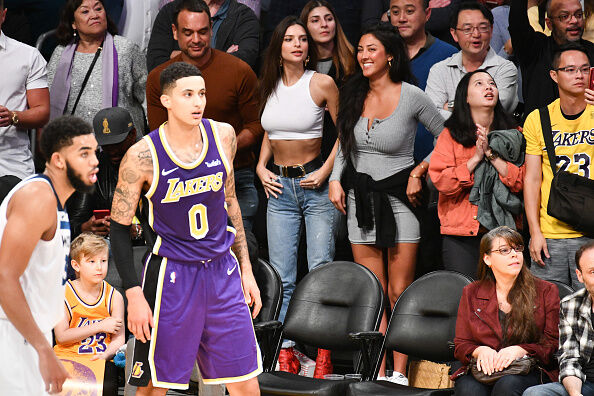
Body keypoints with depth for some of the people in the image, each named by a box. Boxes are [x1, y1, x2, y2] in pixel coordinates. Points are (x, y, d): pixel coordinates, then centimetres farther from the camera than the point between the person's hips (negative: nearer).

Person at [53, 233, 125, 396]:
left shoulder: (114, 296, 5)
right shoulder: (63, 294, -2)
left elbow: (119, 338, 0)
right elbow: (61, 336, -9)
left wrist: (105, 355, -23)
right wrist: (100, 326, -11)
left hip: (100, 360, 1)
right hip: (67, 358, -1)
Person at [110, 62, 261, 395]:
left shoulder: (223, 136, 0)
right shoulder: (143, 155, -13)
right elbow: (120, 229, -5)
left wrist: (246, 270, 13)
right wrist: (134, 296, -12)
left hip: (222, 270, 4)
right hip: (172, 275, -4)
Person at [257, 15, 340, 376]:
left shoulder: (322, 83, -6)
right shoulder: (270, 87, 8)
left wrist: (326, 171, -9)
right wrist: (262, 167, 8)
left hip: (315, 185, -4)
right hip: (280, 187, 4)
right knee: (282, 276, 2)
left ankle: (324, 351, 0)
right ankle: (286, 352, 6)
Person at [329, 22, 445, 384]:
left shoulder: (412, 97, -9)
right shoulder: (353, 96, 4)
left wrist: (419, 171, -6)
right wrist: (335, 180, 6)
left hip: (399, 196, -4)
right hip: (360, 196, 4)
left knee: (399, 292, -3)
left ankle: (400, 373, 5)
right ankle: (377, 374, 8)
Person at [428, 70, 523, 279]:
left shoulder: (511, 135, 9)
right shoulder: (451, 136, 5)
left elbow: (521, 182, -2)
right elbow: (442, 182, -7)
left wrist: (491, 154, -10)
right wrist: (477, 157, -11)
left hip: (502, 230, 1)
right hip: (461, 233, -1)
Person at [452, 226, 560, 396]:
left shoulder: (546, 291, 9)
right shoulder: (471, 293, 15)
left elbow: (554, 343, 4)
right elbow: (461, 345, 15)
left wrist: (519, 350, -14)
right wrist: (480, 351, -9)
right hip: (484, 369, 1)